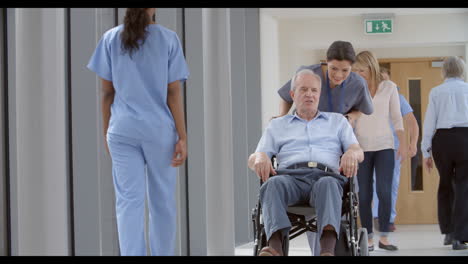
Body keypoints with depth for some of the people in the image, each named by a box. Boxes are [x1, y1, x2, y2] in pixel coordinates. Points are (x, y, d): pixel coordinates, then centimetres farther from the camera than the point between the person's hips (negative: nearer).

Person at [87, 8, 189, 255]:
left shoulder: (111, 38, 4)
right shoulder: (168, 39, 0)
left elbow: (107, 92, 4)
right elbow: (174, 93, -3)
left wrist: (106, 131, 13)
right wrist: (182, 136, -1)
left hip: (123, 131, 1)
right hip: (160, 129, -1)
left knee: (128, 200, -2)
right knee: (162, 201, 9)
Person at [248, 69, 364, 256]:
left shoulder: (337, 121, 31)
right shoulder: (277, 125, 30)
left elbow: (359, 152, 18)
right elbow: (252, 159, 20)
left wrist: (351, 153, -9)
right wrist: (260, 158, -7)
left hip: (325, 175, 0)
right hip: (290, 176, 1)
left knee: (327, 185, -40)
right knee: (274, 184, -38)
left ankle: (327, 249, -63)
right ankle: (275, 247, -58)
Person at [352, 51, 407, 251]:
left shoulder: (388, 87, 3)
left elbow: (396, 117, 8)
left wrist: (402, 144, 4)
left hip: (384, 146, 0)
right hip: (361, 148, 1)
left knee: (384, 192, -10)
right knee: (364, 195, -1)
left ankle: (384, 238, -1)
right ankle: (369, 238, 6)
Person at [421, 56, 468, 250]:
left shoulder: (436, 92, 7)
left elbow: (429, 122, 5)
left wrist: (426, 151, 9)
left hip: (442, 139, 1)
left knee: (445, 184, 18)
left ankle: (448, 231, 24)